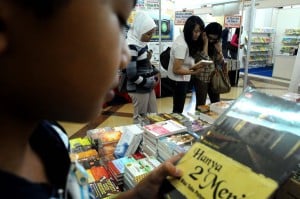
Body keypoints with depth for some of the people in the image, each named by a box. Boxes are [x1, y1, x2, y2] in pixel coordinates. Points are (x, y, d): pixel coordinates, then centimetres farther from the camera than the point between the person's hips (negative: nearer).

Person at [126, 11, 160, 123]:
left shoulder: (142, 43, 6)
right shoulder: (131, 47, -20)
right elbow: (132, 75, -24)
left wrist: (155, 73, 2)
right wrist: (150, 82, -14)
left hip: (149, 87, 9)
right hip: (139, 89, -9)